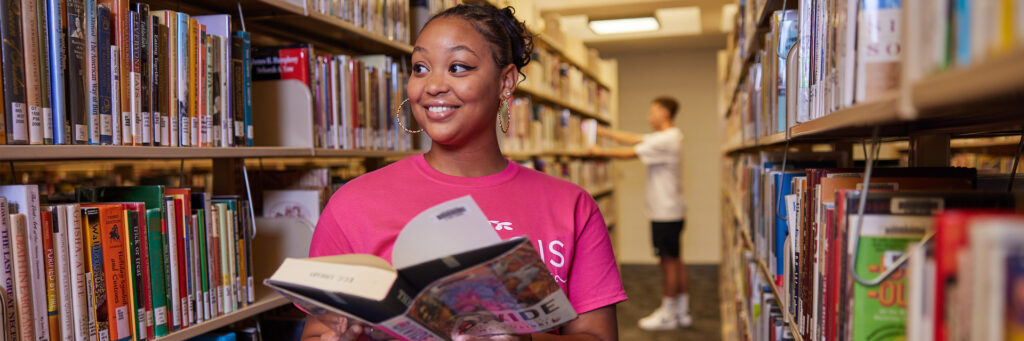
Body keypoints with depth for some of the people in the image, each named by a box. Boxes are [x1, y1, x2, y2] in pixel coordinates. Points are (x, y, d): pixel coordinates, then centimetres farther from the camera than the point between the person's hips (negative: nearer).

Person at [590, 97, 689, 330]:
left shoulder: (665, 140, -17)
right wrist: (601, 132, 13)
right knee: (674, 259, 14)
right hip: (670, 211, 10)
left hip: (666, 212, -10)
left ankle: (667, 315, 8)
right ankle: (682, 312, 22)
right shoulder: (669, 137, 14)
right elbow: (632, 138, 15)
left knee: (669, 260, -2)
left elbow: (630, 153, -16)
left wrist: (601, 152, -3)